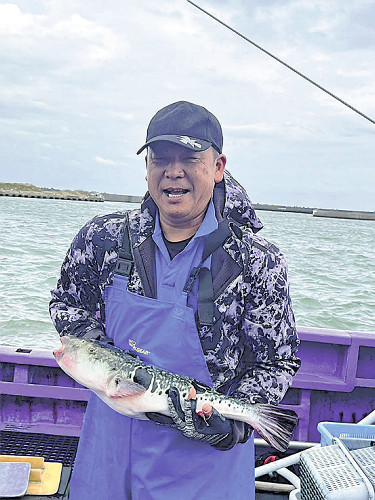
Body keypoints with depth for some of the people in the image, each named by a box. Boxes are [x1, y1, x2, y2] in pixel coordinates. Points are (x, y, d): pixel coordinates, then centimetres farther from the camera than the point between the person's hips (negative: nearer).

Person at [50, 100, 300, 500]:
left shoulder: (259, 264, -15)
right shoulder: (104, 238, -8)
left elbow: (277, 364, -8)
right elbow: (68, 303, 7)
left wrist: (230, 424, -22)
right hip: (111, 442, 3)